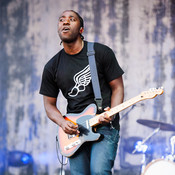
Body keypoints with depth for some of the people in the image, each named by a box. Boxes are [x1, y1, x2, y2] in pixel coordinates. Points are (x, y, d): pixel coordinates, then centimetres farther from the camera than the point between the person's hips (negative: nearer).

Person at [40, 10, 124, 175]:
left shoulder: (102, 53, 0)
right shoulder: (52, 67, 7)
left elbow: (117, 87, 3)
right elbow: (49, 104, 13)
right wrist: (62, 123, -7)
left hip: (105, 126, -3)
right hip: (75, 130, 4)